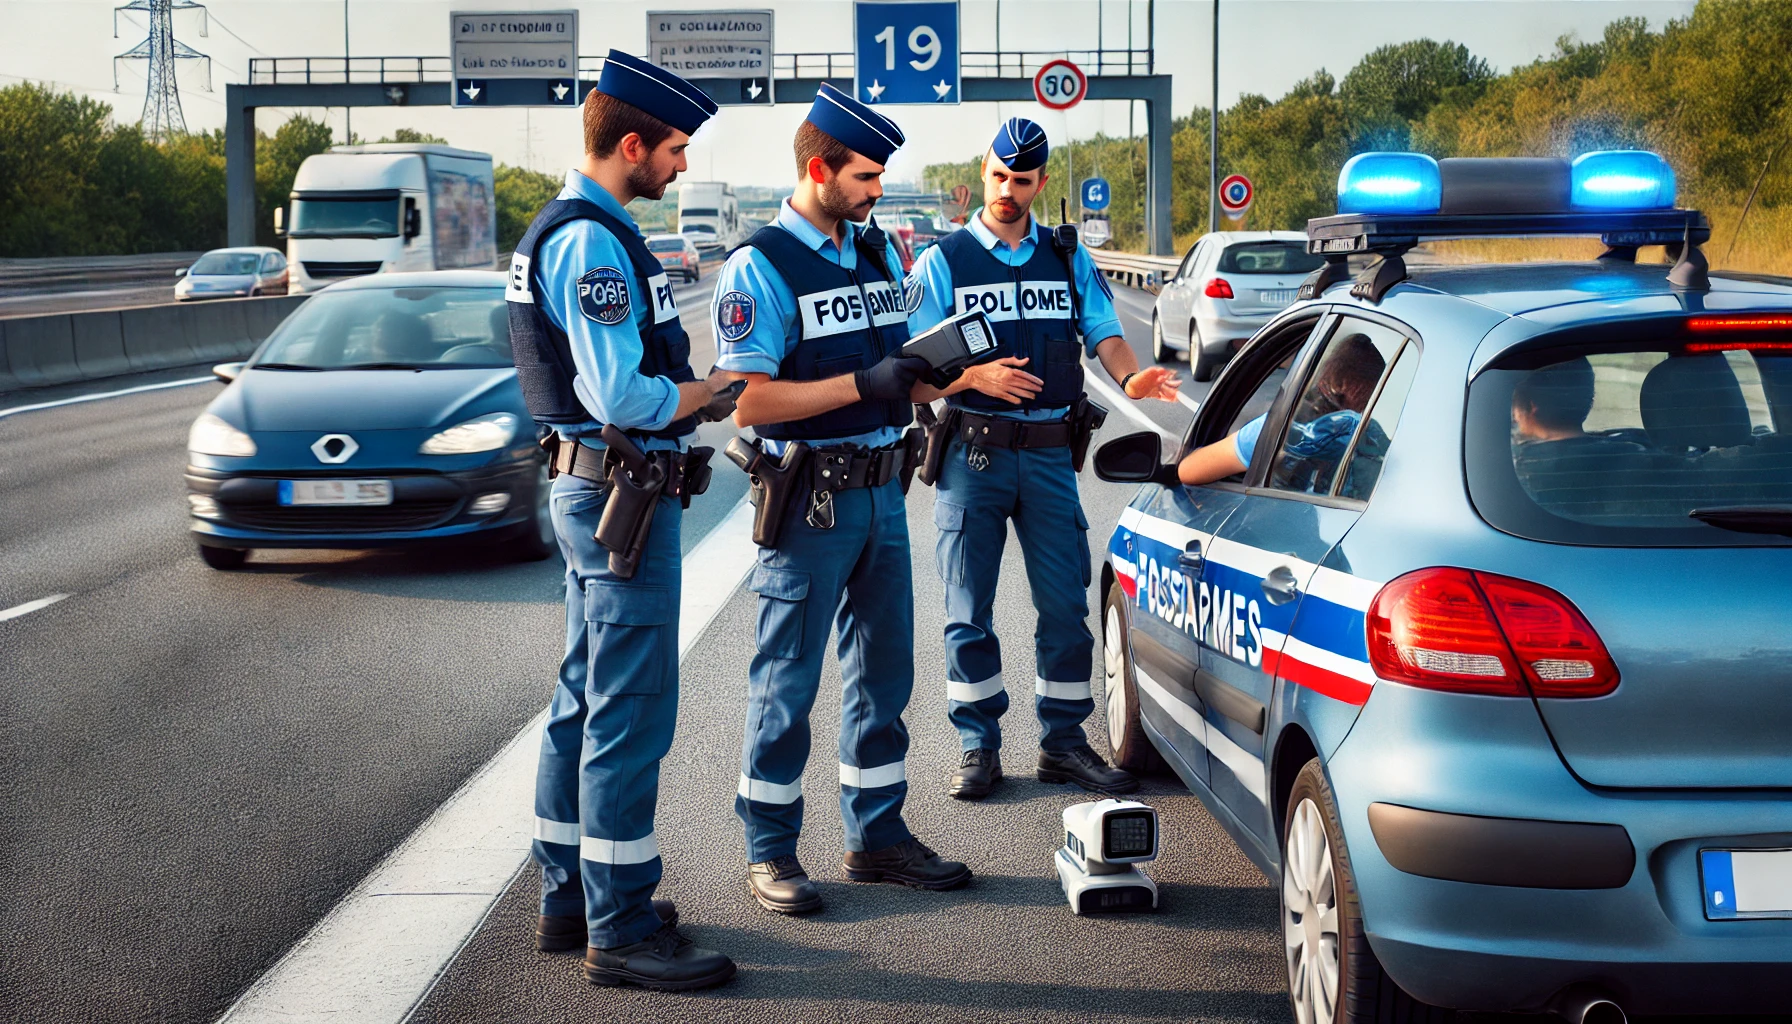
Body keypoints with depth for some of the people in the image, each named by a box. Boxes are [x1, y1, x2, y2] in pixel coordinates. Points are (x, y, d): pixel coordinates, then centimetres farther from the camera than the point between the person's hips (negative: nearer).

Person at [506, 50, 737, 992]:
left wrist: (685, 388, 8)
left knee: (586, 702, 16)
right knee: (631, 713, -6)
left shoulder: (565, 229, 15)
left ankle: (570, 896, 26)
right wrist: (709, 391, -10)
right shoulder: (592, 241, -18)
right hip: (623, 495, -11)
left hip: (590, 488, 11)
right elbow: (621, 397, -24)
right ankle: (620, 931, 0)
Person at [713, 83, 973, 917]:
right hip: (810, 500, -7)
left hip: (883, 493, 8)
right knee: (786, 683, 1)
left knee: (884, 673, 13)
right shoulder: (760, 267, -11)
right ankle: (770, 850, 13)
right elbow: (749, 401, -19)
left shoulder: (878, 251, 12)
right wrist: (865, 385, -23)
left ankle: (877, 833, 25)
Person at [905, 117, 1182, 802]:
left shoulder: (1069, 260, 12)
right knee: (968, 610, 2)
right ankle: (978, 747, 12)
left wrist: (1130, 377, -17)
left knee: (1066, 604, 2)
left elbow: (1104, 335, 5)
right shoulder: (942, 263, 4)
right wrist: (977, 376, -19)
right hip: (972, 455, -2)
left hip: (1049, 455, 2)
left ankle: (1064, 743, 13)